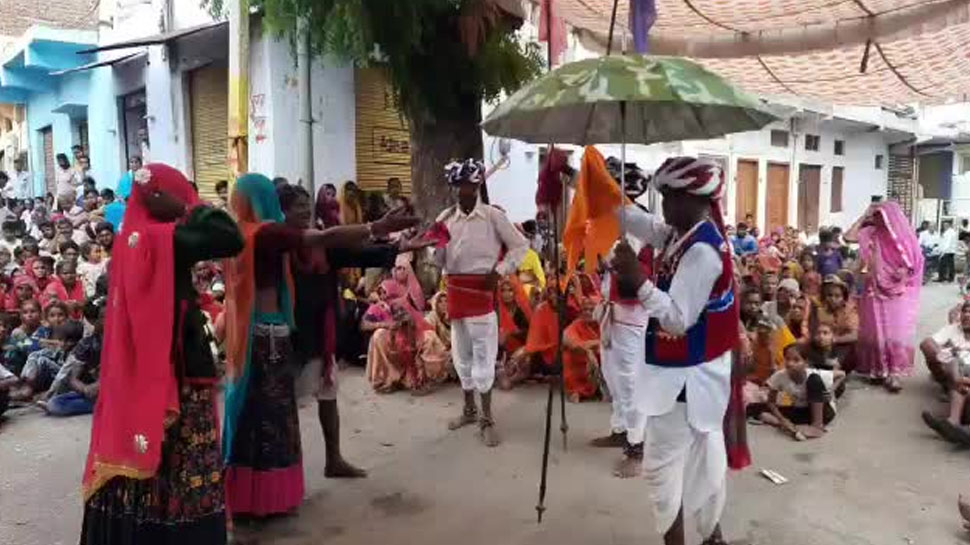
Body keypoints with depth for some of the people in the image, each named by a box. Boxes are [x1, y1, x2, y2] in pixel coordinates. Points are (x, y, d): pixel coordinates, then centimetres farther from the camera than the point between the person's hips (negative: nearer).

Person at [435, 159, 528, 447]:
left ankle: (487, 419, 9)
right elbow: (439, 259, 7)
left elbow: (520, 245, -2)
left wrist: (499, 271, -11)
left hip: (482, 288, -5)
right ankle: (469, 409, 31)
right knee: (461, 353, 14)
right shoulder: (446, 217, 5)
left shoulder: (493, 215, -6)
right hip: (455, 289, 5)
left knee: (483, 354, -1)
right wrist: (431, 246, -15)